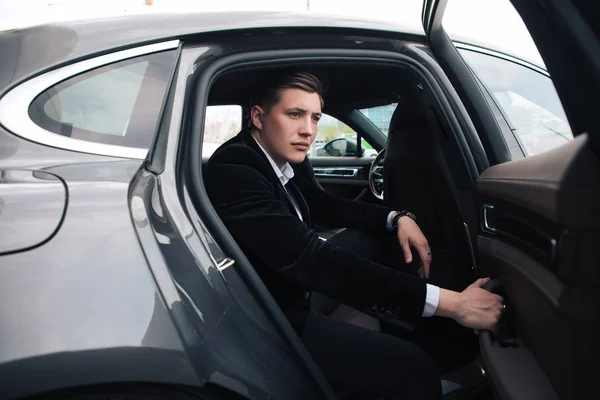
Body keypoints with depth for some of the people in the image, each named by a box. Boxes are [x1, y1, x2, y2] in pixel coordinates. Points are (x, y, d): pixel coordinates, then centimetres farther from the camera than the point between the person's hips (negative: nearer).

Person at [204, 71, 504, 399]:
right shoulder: (232, 171, -27)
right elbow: (309, 256, -35)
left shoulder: (288, 157, -2)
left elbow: (324, 206, 14)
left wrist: (397, 218, -5)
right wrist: (450, 303, -36)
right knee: (412, 366, -16)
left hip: (293, 289, 9)